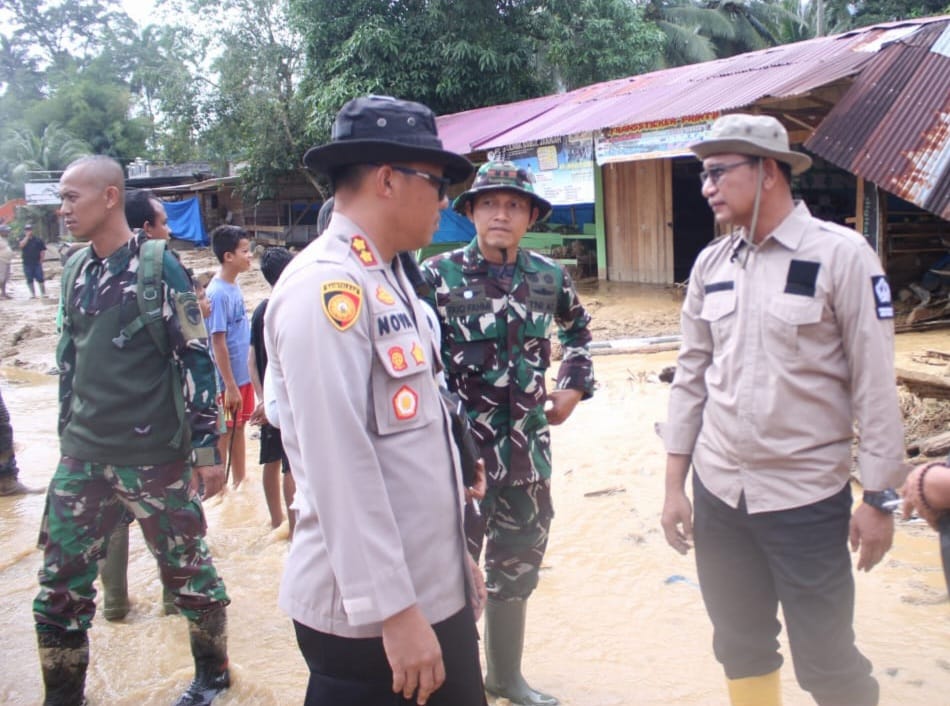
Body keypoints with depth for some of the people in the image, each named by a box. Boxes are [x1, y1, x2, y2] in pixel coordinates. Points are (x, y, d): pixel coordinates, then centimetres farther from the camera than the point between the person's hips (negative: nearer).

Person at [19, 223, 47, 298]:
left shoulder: (38, 239, 3)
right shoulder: (23, 239, 6)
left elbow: (43, 251, 5)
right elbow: (22, 245, -17)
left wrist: (41, 260, -1)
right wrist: (27, 236, -15)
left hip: (37, 263, -2)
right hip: (27, 264, 2)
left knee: (40, 279, -4)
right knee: (30, 280, 5)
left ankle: (43, 293, 2)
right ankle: (33, 294, 12)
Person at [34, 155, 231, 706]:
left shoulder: (158, 267, -10)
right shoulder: (77, 271, 8)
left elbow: (197, 358, -11)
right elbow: (70, 360, 17)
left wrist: (207, 445, -12)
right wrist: (69, 433, 18)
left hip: (155, 457, -5)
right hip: (83, 458, 6)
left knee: (187, 569, 9)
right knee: (60, 583, 8)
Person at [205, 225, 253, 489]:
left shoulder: (234, 285, 4)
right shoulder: (218, 293, -21)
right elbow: (218, 342, -21)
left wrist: (241, 380, 16)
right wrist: (230, 386, -19)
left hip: (243, 374, 8)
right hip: (228, 379, -8)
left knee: (239, 427, 19)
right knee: (223, 434, 6)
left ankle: (240, 480, 34)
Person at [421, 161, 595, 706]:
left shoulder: (550, 276, 3)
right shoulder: (439, 275, -10)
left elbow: (578, 328, 22)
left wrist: (575, 385, 12)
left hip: (529, 451, 5)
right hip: (461, 449, -5)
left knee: (517, 570, 19)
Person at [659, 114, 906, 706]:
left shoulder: (841, 255, -9)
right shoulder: (711, 264, 5)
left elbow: (875, 384, -8)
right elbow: (692, 375, 8)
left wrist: (880, 498, -8)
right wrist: (675, 485, 8)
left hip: (807, 498, -5)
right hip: (717, 492, 5)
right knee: (741, 648, 17)